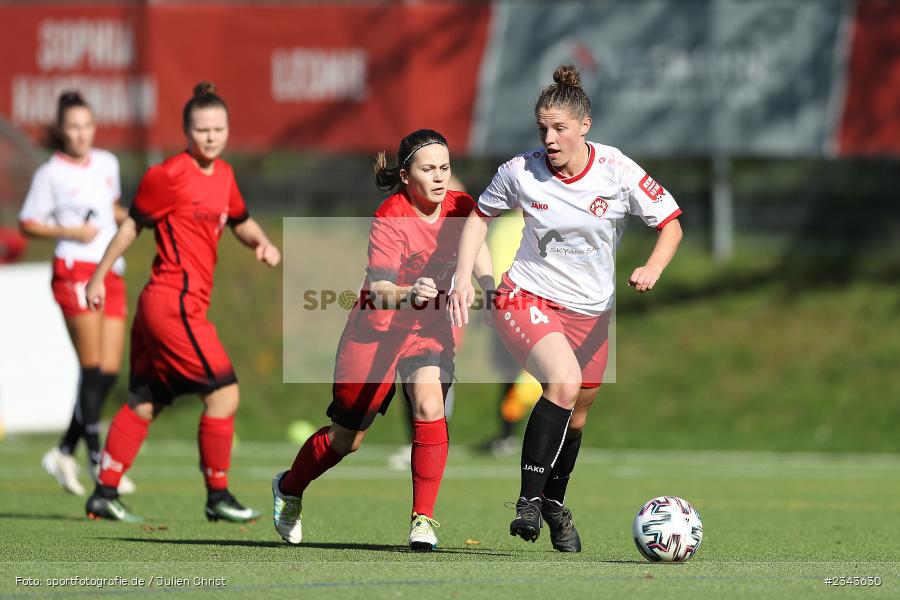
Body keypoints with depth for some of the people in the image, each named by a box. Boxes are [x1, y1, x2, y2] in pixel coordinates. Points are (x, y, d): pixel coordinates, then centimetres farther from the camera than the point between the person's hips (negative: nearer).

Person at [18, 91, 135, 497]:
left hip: (111, 274, 6)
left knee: (109, 371, 0)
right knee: (92, 368, -13)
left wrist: (130, 219, 9)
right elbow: (27, 224, 1)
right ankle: (98, 462, -12)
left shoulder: (107, 163, 15)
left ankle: (64, 452, 11)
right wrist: (69, 231, -13)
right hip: (74, 270, -6)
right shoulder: (51, 174, -1)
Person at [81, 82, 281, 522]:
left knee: (144, 402, 12)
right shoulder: (170, 175, -10)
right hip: (175, 301, -9)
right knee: (223, 392, -9)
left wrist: (262, 243, 8)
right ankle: (218, 498, -2)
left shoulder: (223, 175, 13)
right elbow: (133, 225, -3)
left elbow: (240, 221, 29)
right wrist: (99, 277, 0)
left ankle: (104, 495, 16)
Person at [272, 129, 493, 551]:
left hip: (429, 325, 3)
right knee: (346, 438, 9)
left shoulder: (460, 208, -7)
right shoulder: (390, 218, -23)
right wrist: (408, 294, -53)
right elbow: (378, 289, -31)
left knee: (429, 406, -26)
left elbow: (476, 248, 16)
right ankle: (289, 488, 40)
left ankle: (423, 520, -19)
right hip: (377, 328, -3)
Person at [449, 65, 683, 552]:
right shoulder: (521, 172, -14)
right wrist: (464, 276, -5)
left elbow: (671, 223, -4)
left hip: (590, 311, 3)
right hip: (527, 297, -3)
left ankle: (555, 502, 43)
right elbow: (481, 214, 5)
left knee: (577, 412, 15)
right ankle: (529, 500, -23)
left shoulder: (618, 172, -14)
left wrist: (653, 267, -23)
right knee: (564, 381, -30)